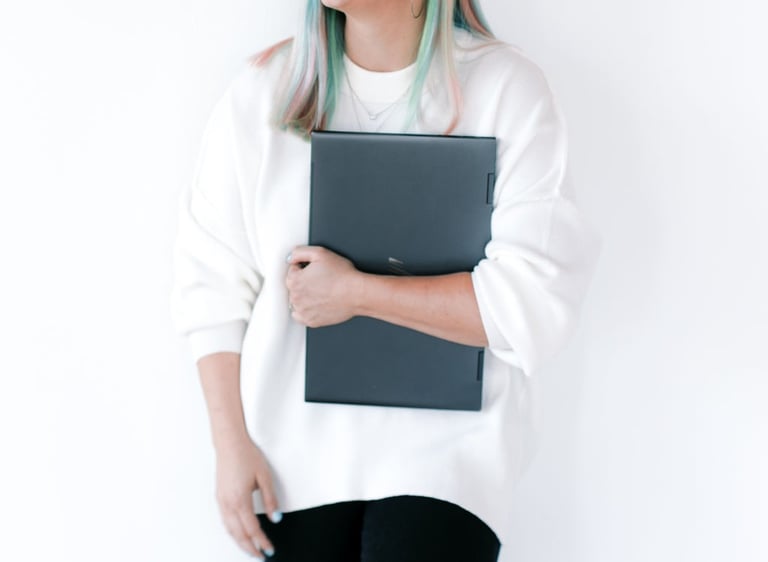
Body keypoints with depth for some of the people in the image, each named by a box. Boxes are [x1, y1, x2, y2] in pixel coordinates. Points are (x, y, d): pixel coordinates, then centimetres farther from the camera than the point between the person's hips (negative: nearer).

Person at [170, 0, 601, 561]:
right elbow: (213, 281, 2)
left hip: (443, 448, -2)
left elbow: (539, 301, -15)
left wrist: (356, 292, -14)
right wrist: (231, 443, -3)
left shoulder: (508, 87, -9)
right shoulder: (261, 87, 0)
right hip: (295, 452, 3)